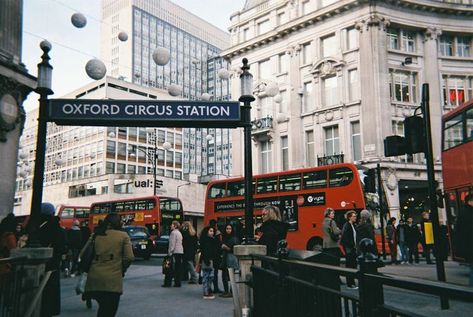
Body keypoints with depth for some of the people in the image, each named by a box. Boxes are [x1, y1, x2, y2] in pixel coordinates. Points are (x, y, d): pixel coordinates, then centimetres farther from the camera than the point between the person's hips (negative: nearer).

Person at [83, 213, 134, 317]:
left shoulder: (95, 235, 11)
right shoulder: (123, 236, 2)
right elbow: (129, 257, -4)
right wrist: (122, 269, 12)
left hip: (94, 277, 4)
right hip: (113, 279, -4)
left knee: (103, 307, 21)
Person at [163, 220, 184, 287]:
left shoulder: (173, 232, -10)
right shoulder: (179, 233, 18)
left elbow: (172, 244, -15)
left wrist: (170, 253, -12)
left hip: (175, 252, -8)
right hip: (180, 251, 9)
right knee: (178, 268, 7)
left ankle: (167, 283, -1)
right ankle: (177, 283, 8)